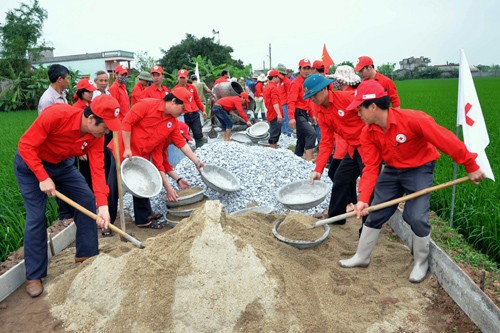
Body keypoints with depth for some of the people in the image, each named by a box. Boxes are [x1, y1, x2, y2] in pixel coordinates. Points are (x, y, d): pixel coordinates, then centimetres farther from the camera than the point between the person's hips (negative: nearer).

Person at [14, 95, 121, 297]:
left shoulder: (96, 136, -18)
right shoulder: (55, 115, -35)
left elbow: (97, 169, -23)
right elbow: (26, 145, -27)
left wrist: (102, 205, -32)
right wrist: (43, 178, -31)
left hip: (61, 165, 6)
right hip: (30, 164, -5)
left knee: (87, 200, -1)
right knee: (36, 217, -9)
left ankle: (86, 255, 14)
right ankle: (34, 276, 6)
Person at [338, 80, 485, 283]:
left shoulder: (412, 119, -30)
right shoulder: (368, 133, -14)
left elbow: (446, 140, -23)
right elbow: (371, 167, -15)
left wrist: (471, 166, -16)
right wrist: (363, 198, -26)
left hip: (419, 170, -5)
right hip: (392, 170, 5)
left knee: (417, 218, -12)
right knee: (375, 214, 6)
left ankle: (421, 263, 16)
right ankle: (361, 257, 24)